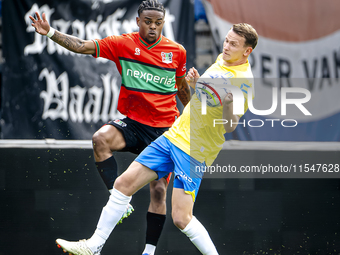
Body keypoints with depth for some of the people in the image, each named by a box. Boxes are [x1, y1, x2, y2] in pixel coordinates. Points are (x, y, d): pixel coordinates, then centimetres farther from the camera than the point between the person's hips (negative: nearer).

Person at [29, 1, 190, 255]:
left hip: (164, 131, 1)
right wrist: (51, 32, -21)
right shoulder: (123, 44, -2)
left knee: (159, 190, -4)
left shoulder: (177, 52, 2)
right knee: (101, 139, -33)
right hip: (132, 124, -1)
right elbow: (82, 46, -8)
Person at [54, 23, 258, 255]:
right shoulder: (221, 60, 8)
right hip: (173, 135, 8)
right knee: (124, 183, 3)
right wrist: (195, 81, 7)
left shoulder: (244, 81, -17)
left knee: (181, 218, -16)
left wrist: (228, 103, -40)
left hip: (194, 152, -8)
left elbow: (230, 126, -21)